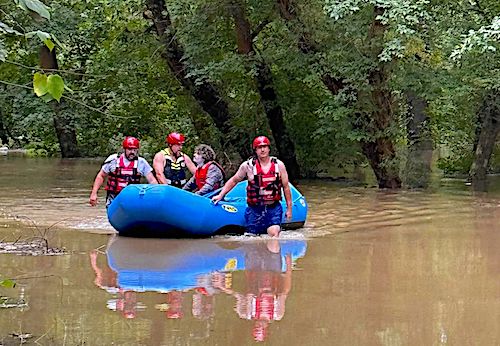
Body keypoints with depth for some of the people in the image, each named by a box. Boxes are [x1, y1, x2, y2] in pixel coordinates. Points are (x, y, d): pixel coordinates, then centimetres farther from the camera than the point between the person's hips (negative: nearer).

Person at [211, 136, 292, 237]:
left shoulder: (279, 165, 2)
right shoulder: (247, 166, -1)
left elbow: (286, 187, 7)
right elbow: (234, 181, 11)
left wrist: (289, 208, 7)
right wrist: (220, 195, 7)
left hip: (273, 208, 0)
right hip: (255, 209, 0)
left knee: (274, 233, -19)